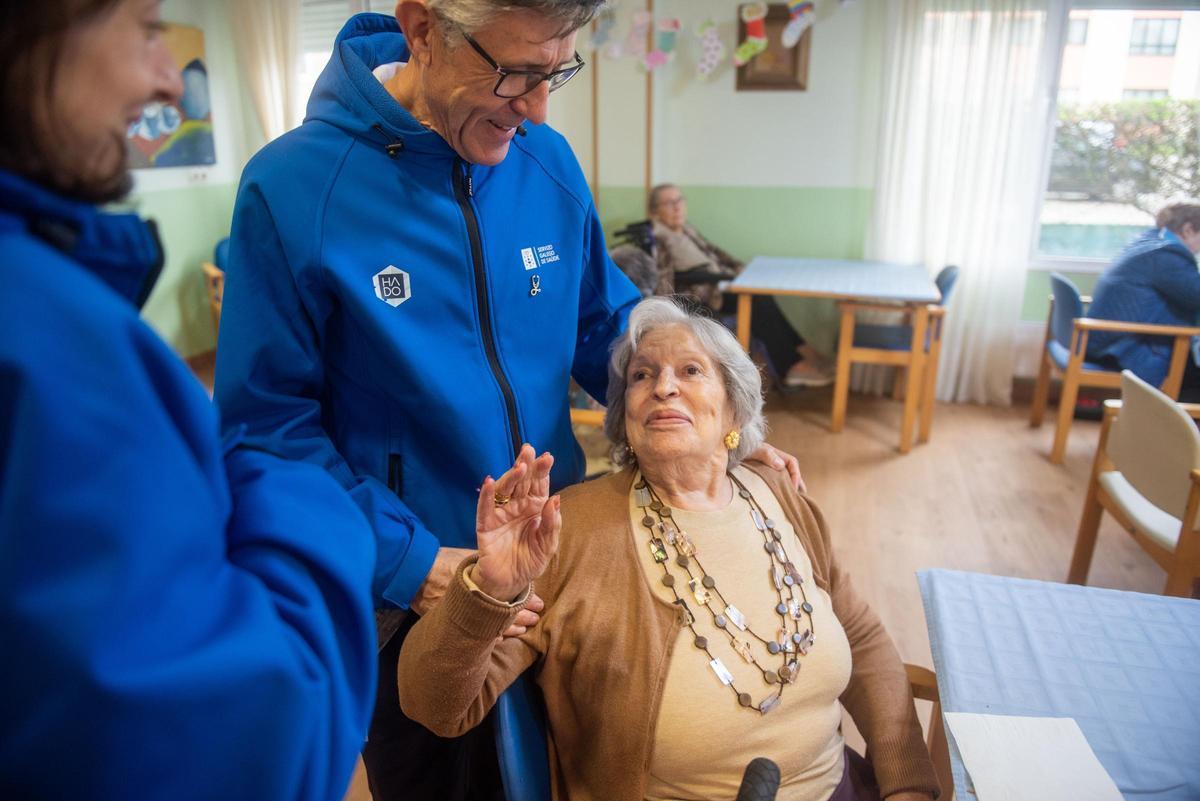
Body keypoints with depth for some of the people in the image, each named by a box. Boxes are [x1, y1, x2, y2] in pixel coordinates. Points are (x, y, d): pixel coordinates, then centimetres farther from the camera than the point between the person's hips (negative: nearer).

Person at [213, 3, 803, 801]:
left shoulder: (549, 161, -6)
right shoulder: (292, 189, -20)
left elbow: (606, 324, 6)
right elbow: (269, 425, -15)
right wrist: (406, 562, -21)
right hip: (408, 592, -3)